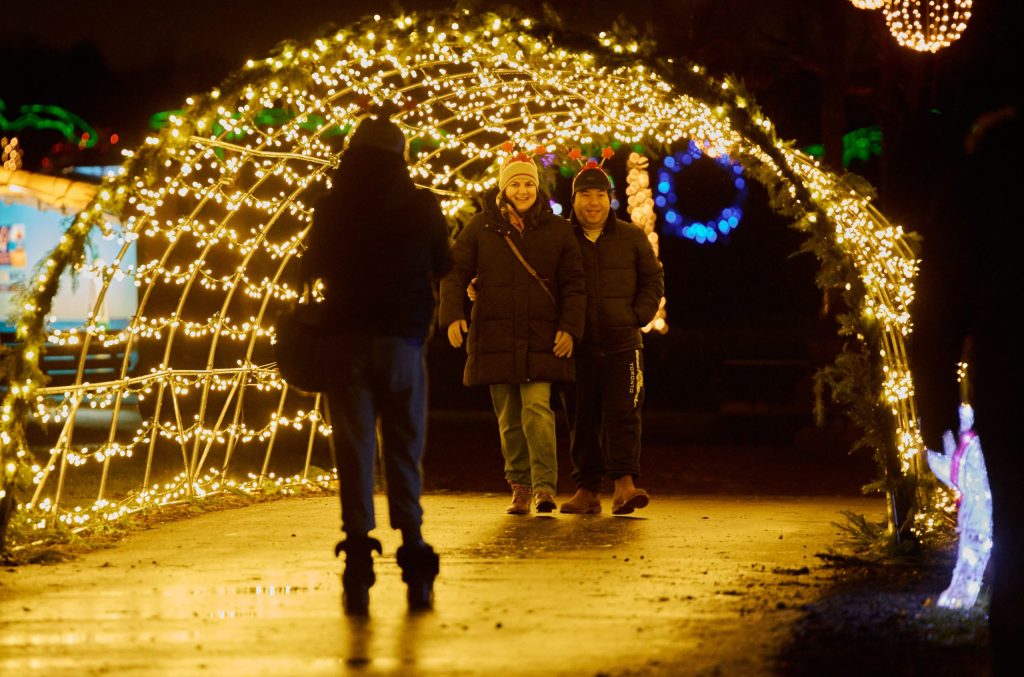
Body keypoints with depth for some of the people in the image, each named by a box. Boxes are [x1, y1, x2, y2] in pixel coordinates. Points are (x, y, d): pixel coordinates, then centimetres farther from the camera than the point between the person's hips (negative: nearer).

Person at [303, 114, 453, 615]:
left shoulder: (332, 208, -2)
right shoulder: (421, 207, 0)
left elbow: (311, 268, 7)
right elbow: (442, 267, 12)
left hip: (347, 340, 0)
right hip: (403, 339, 0)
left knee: (354, 451, 2)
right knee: (404, 451, 7)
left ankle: (358, 548, -8)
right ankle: (413, 552, 0)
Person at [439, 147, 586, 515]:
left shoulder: (557, 229, 6)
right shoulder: (480, 228, 5)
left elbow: (573, 283, 6)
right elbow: (455, 272, 2)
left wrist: (569, 326, -7)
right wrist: (452, 314, -14)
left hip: (541, 338, -1)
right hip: (495, 337, 2)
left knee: (537, 408, -15)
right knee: (508, 418, 6)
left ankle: (544, 487, -16)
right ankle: (519, 487, 15)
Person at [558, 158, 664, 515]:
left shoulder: (632, 237, 8)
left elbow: (653, 280, 13)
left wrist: (638, 315, 0)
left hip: (622, 342, 0)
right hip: (579, 345, 1)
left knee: (622, 413, -10)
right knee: (583, 419, 4)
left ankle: (625, 484, -16)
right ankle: (587, 489, 9)